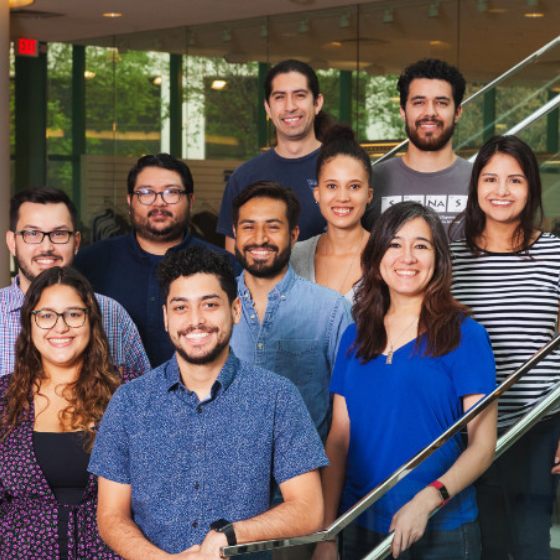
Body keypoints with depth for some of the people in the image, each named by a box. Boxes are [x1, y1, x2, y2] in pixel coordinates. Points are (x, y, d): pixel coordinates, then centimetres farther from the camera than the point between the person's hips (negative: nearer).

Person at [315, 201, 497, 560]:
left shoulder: (464, 335, -5)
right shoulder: (355, 338, 8)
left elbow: (483, 445, -9)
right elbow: (339, 439, 8)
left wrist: (427, 500, -24)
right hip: (361, 529, 4)